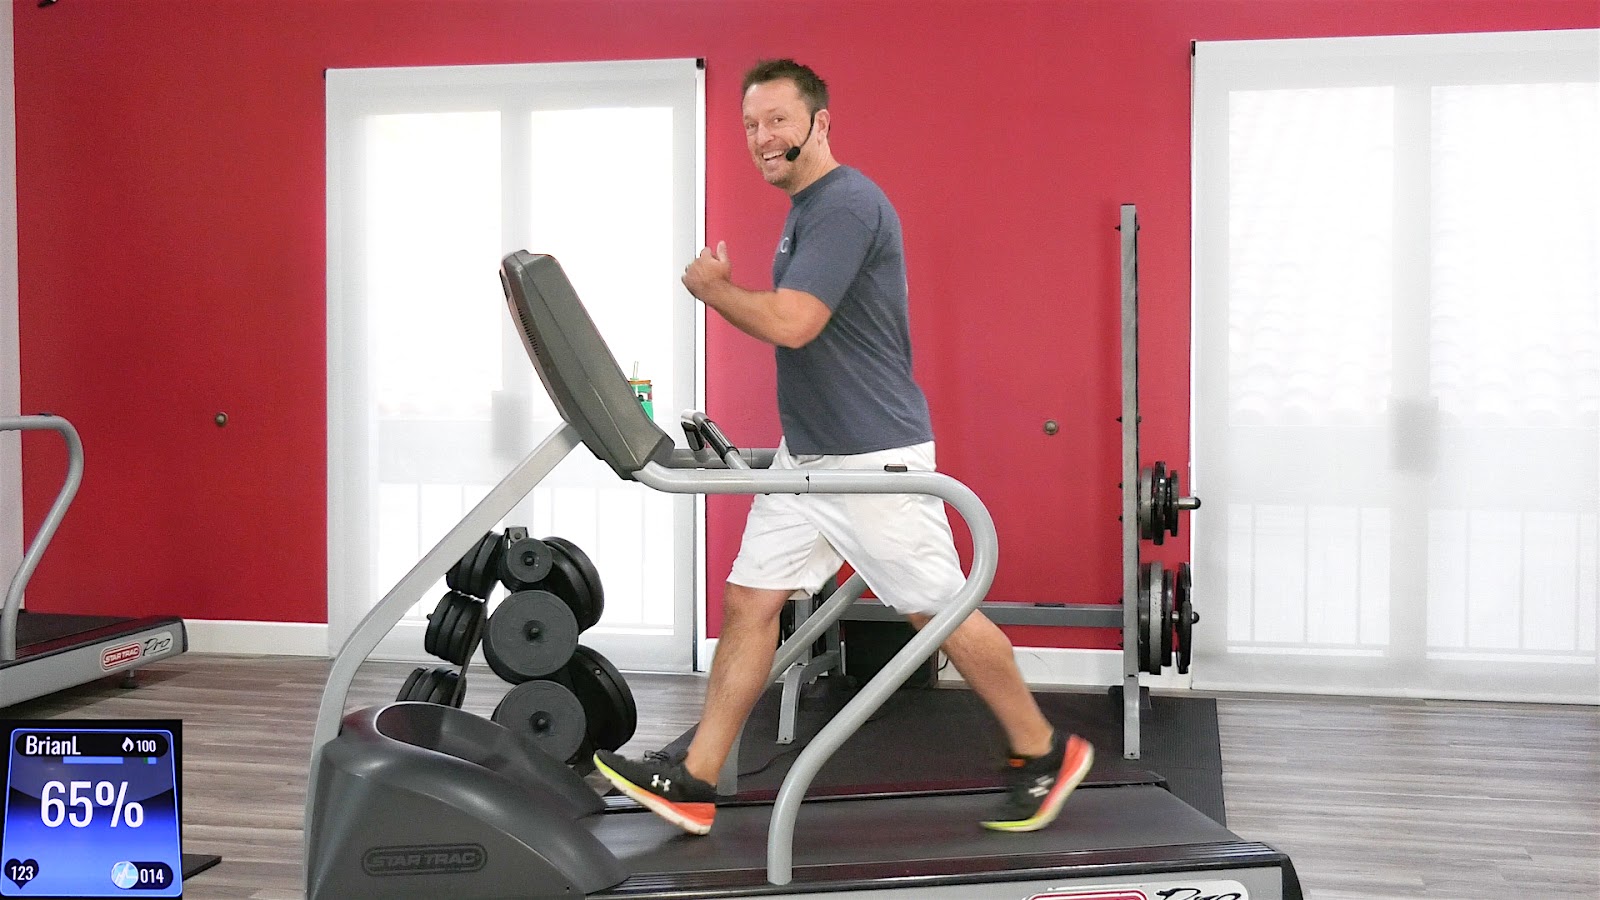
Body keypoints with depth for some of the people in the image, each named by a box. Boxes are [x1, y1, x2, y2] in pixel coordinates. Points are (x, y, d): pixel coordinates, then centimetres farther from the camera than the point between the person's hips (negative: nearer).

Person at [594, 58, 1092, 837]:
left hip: (874, 458, -10)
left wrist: (709, 285, -9)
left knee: (939, 612, 0)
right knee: (749, 600, 5)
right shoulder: (807, 210, 15)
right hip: (806, 455, 10)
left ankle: (1045, 755, 18)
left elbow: (791, 324, -26)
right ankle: (695, 782, 10)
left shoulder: (847, 204, -17)